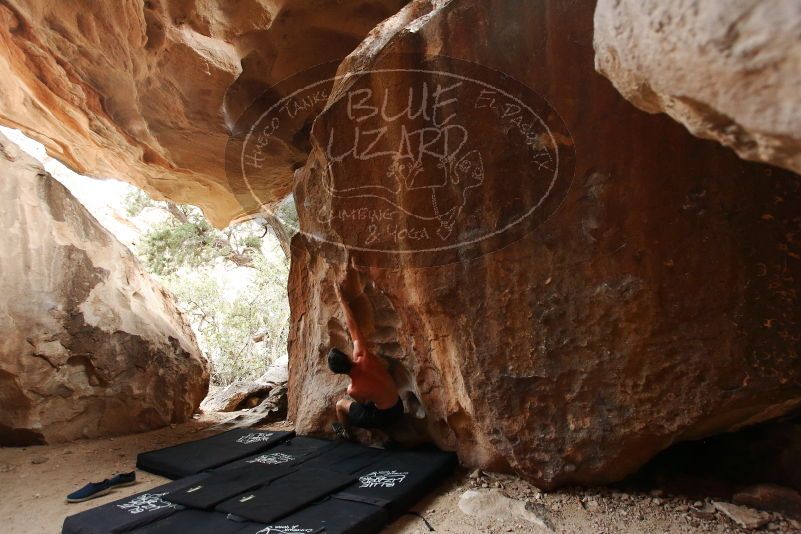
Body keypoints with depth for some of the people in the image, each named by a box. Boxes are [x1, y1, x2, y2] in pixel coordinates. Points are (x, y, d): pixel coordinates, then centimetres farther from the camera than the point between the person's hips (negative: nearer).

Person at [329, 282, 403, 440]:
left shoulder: (353, 390, -28)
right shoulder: (362, 357, -21)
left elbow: (363, 403, -3)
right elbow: (353, 327, -12)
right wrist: (341, 300, -5)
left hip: (385, 416, -5)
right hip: (399, 407, 5)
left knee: (340, 405, 15)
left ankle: (346, 433, 42)